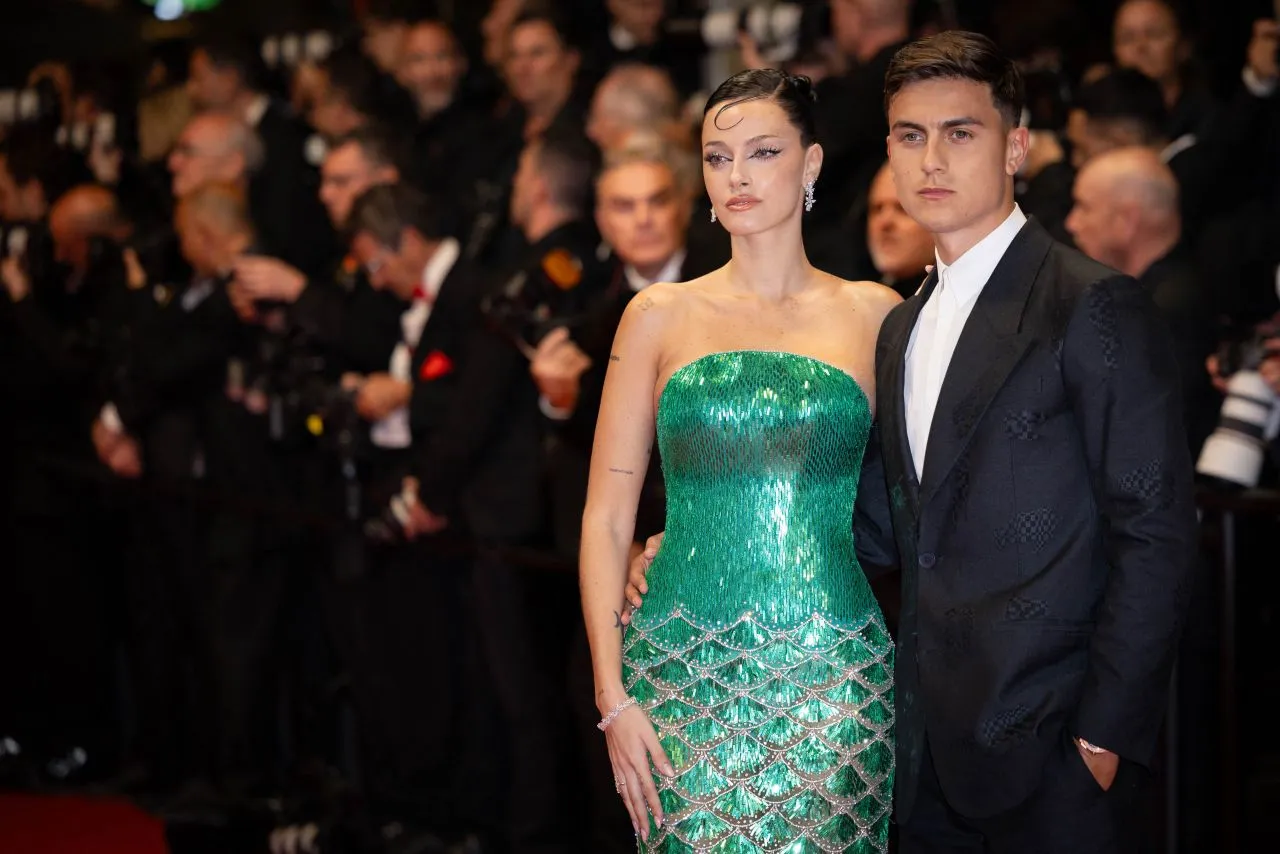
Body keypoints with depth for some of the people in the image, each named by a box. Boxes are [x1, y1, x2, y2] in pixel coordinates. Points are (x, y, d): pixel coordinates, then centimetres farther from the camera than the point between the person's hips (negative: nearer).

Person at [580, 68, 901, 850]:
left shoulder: (874, 315, 6)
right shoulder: (661, 316, 6)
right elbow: (607, 516, 5)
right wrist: (612, 695, -4)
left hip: (834, 670, 0)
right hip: (686, 669, 0)